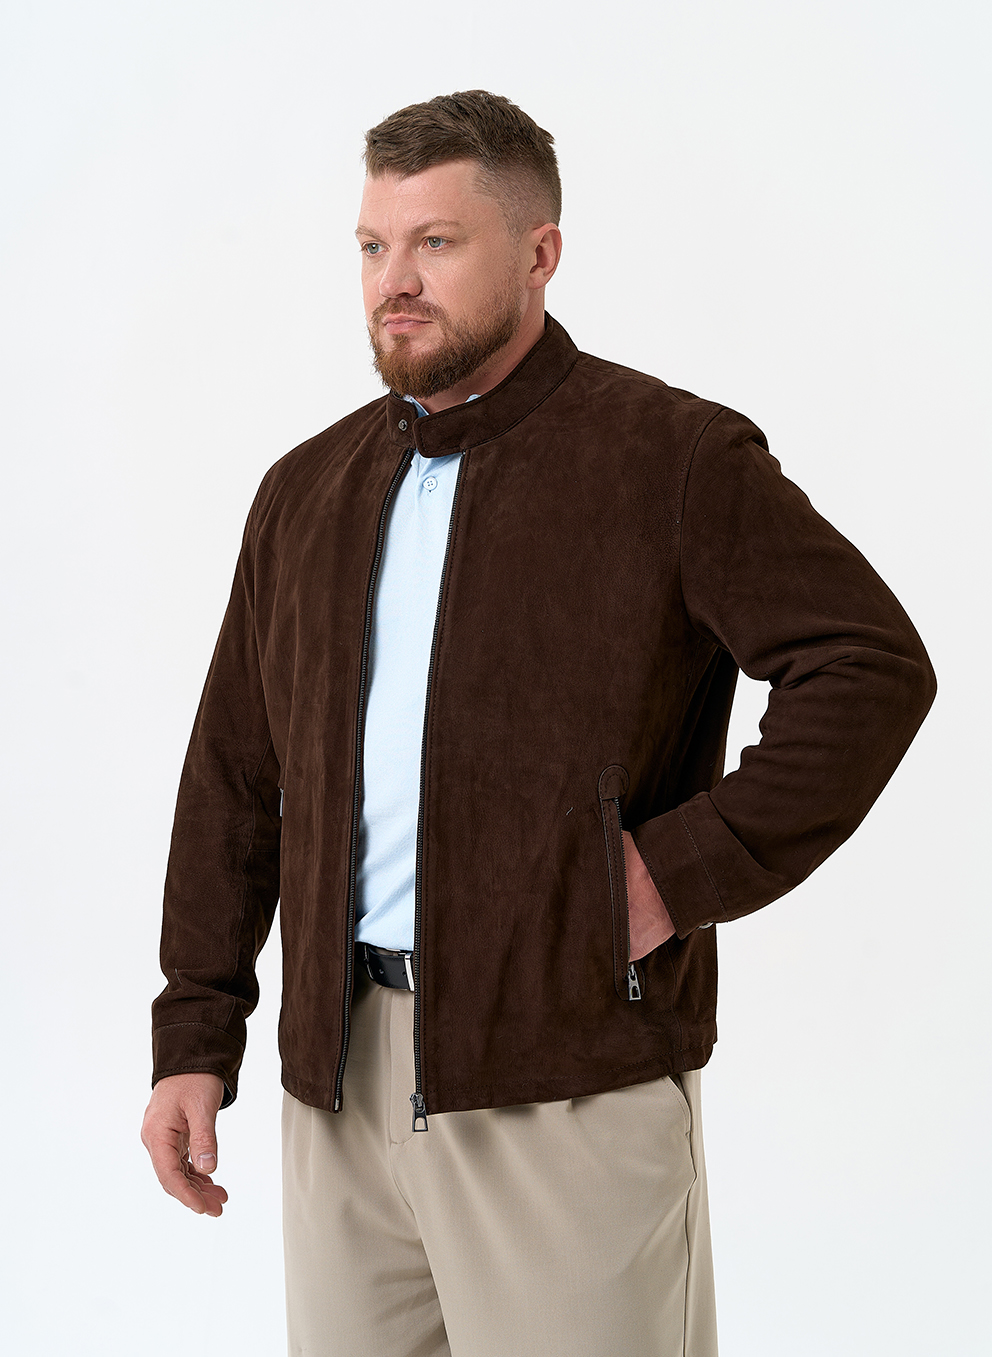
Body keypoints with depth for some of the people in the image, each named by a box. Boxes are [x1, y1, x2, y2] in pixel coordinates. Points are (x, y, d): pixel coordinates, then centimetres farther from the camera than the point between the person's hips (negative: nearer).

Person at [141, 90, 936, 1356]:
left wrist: (689, 871, -14)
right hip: (341, 1070, 5)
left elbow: (873, 667, -10)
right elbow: (234, 778, 14)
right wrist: (194, 1035, 9)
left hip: (569, 1079, -5)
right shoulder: (307, 493, 13)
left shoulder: (673, 457, -3)